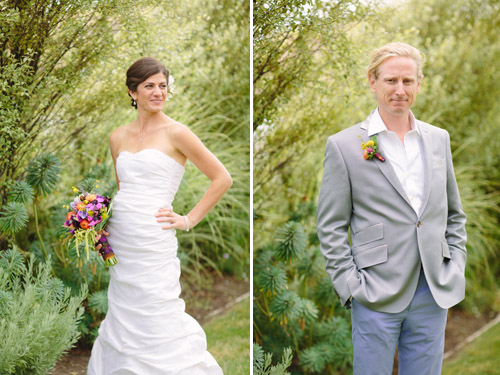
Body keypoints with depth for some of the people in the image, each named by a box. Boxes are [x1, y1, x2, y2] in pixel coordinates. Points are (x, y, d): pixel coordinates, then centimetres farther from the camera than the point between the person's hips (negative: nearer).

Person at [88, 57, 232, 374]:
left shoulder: (176, 133, -5)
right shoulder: (118, 137, 12)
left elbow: (222, 178, -4)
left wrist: (189, 220, -5)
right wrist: (103, 223, 10)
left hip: (153, 242, -6)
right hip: (120, 242, 6)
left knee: (156, 322, -4)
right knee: (122, 321, 11)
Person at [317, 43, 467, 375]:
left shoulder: (439, 139, 10)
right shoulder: (344, 145, -4)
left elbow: (454, 213, 17)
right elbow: (331, 227, -3)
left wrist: (456, 266, 7)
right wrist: (350, 286, -10)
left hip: (434, 294, 4)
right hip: (377, 297, -4)